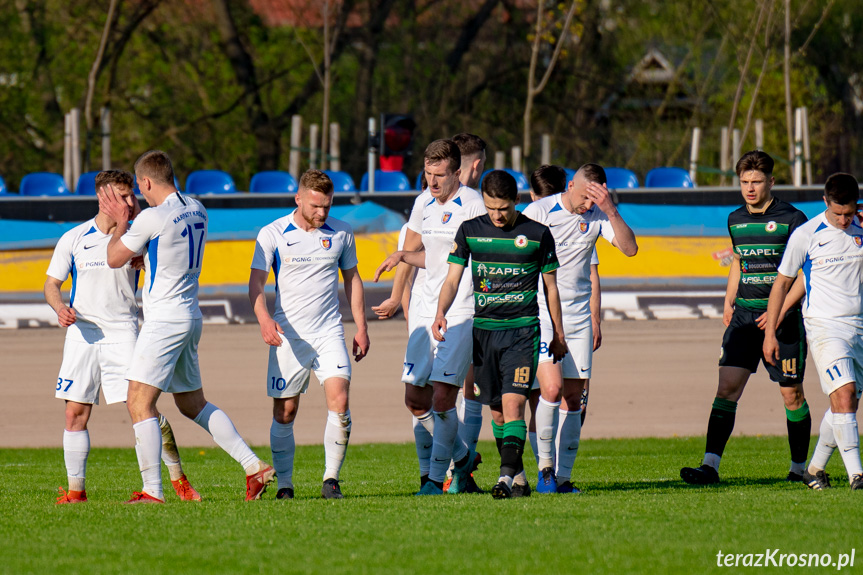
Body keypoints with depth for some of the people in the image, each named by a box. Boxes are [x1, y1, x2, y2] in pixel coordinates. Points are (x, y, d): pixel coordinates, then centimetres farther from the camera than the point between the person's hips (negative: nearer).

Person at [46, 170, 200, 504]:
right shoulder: (74, 239, 4)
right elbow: (52, 283, 9)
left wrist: (139, 219, -13)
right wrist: (60, 307, -12)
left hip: (122, 333, -1)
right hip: (82, 333, 1)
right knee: (75, 413, -1)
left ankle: (178, 477, 3)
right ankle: (76, 489, 9)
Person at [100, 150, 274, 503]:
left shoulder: (152, 218, -17)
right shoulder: (196, 210, 9)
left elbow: (115, 258, -4)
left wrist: (121, 223, 11)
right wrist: (124, 221, 23)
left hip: (165, 320, -9)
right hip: (190, 316, 9)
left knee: (139, 404, -7)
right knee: (192, 404, 18)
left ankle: (152, 491, -13)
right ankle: (254, 467, 13)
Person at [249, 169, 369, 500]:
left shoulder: (341, 233, 5)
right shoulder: (273, 234, -4)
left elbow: (352, 279, 16)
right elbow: (256, 283, -7)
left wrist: (361, 328, 11)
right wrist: (264, 319, -25)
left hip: (329, 333, 1)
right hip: (288, 336, -1)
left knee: (339, 401, -15)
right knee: (284, 413, 1)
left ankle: (331, 479, -6)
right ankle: (284, 483, 14)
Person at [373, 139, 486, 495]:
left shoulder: (474, 205, -10)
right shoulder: (424, 203, 11)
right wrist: (396, 299, 24)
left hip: (462, 312, -7)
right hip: (426, 310, 7)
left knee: (442, 396, -12)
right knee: (415, 398, 5)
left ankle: (436, 478, -1)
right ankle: (461, 457, 25)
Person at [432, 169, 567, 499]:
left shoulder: (537, 234, 0)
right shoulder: (470, 230, 5)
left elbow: (550, 286, 9)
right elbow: (453, 278, 6)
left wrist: (558, 336, 12)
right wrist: (440, 313, -13)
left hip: (523, 330, -3)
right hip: (483, 331, 3)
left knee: (513, 404, -16)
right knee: (497, 410, 8)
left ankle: (507, 477, -23)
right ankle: (517, 473, 22)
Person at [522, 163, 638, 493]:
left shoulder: (597, 216, 4)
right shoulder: (538, 212, -6)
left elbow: (629, 248, -6)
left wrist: (611, 210, -16)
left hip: (578, 316, 4)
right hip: (540, 314, -4)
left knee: (573, 397, 3)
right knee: (552, 388, -17)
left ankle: (563, 476, 8)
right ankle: (545, 465, 0)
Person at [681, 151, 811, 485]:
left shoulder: (792, 219, -6)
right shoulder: (736, 220, 11)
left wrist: (782, 309, -16)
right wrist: (728, 302, 14)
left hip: (783, 318, -4)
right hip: (744, 316, 4)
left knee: (791, 394, 2)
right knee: (727, 386, -8)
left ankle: (799, 468, 17)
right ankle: (710, 466, -12)